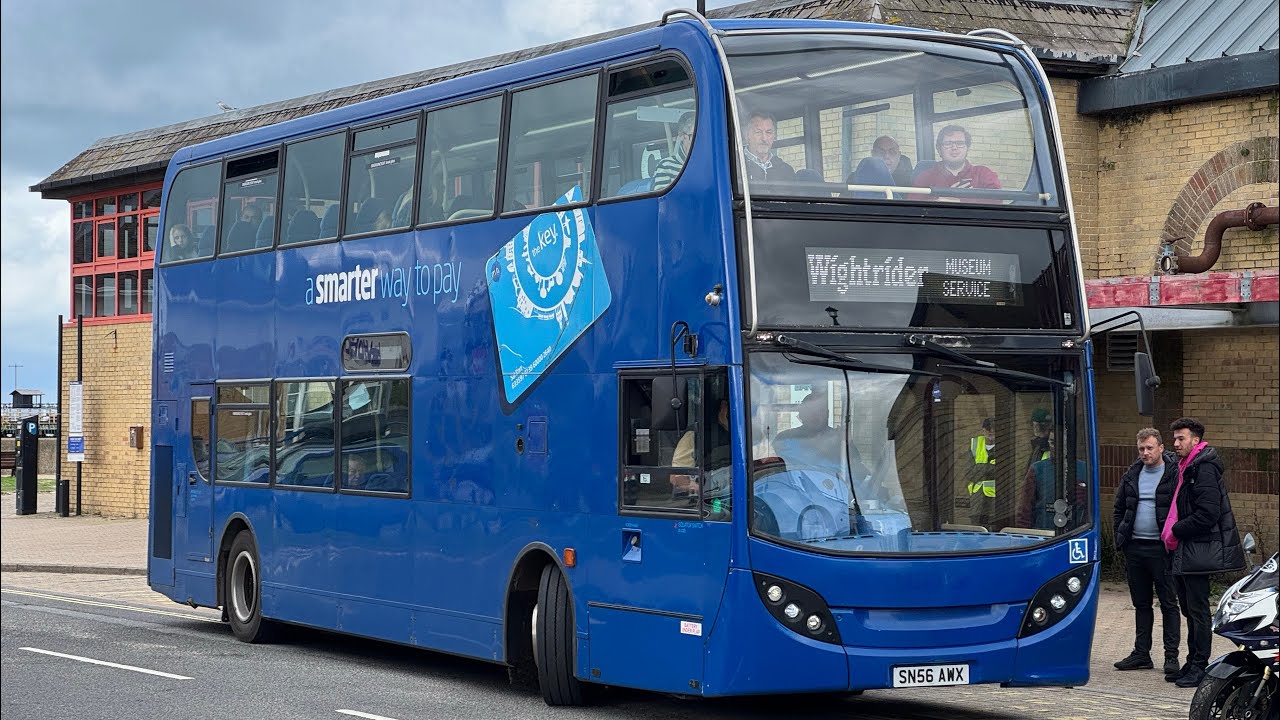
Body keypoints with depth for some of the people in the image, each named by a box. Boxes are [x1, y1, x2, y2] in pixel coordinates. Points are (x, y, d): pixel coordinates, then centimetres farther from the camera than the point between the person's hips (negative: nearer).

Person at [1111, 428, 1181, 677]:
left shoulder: (1175, 474, -6)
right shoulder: (1131, 476, 12)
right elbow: (1119, 510, 20)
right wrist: (1120, 537, 9)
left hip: (1161, 548, -6)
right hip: (1134, 548, 6)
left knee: (1168, 604, -1)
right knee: (1141, 603, 12)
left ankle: (1171, 656, 1)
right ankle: (1141, 653, 19)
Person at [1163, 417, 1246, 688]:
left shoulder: (1204, 468, -15)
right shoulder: (1186, 468, 16)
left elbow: (1207, 514, -22)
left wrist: (1175, 531, -13)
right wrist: (1170, 532, 8)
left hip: (1198, 551, -10)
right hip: (1183, 551, 10)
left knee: (1197, 610, -6)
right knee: (1190, 611, 15)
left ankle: (1199, 667, -1)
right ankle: (1193, 664, 22)